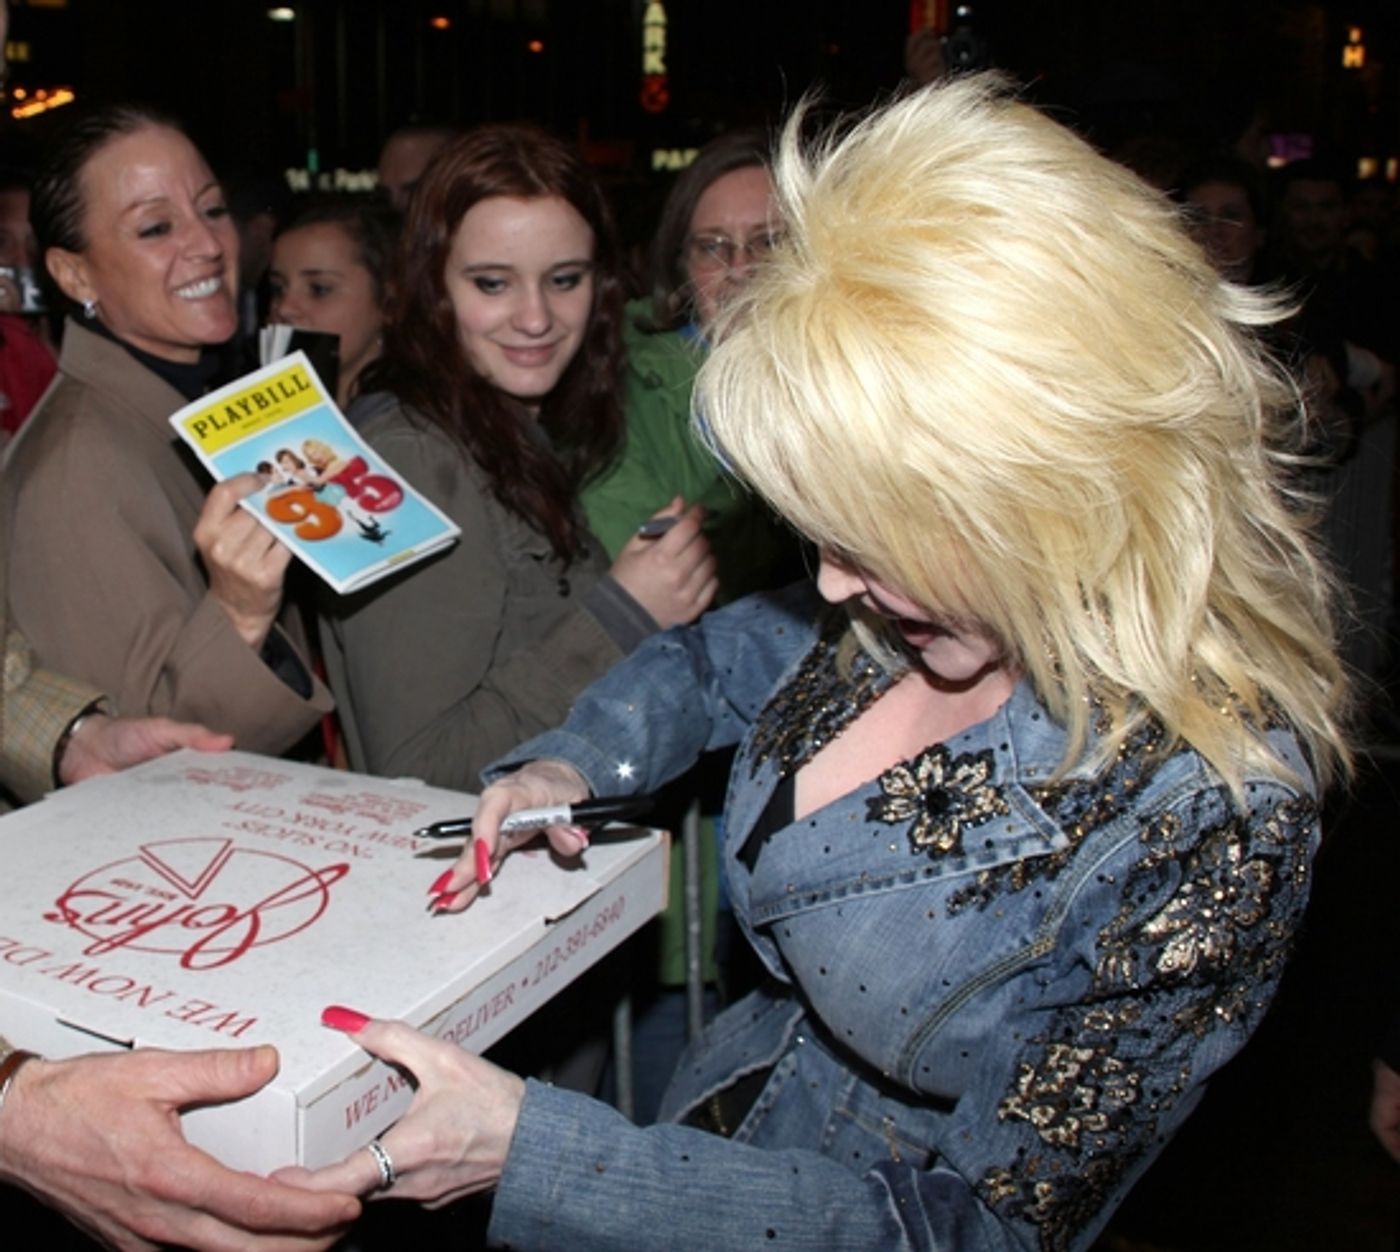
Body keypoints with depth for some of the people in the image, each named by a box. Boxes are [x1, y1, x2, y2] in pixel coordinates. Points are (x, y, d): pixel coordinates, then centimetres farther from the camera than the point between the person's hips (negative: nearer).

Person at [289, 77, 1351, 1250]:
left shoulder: (1207, 809, -29)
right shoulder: (910, 608, -12)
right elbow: (714, 660, 10)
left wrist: (528, 1148, -27)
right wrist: (565, 766, -9)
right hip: (717, 1105, 5)